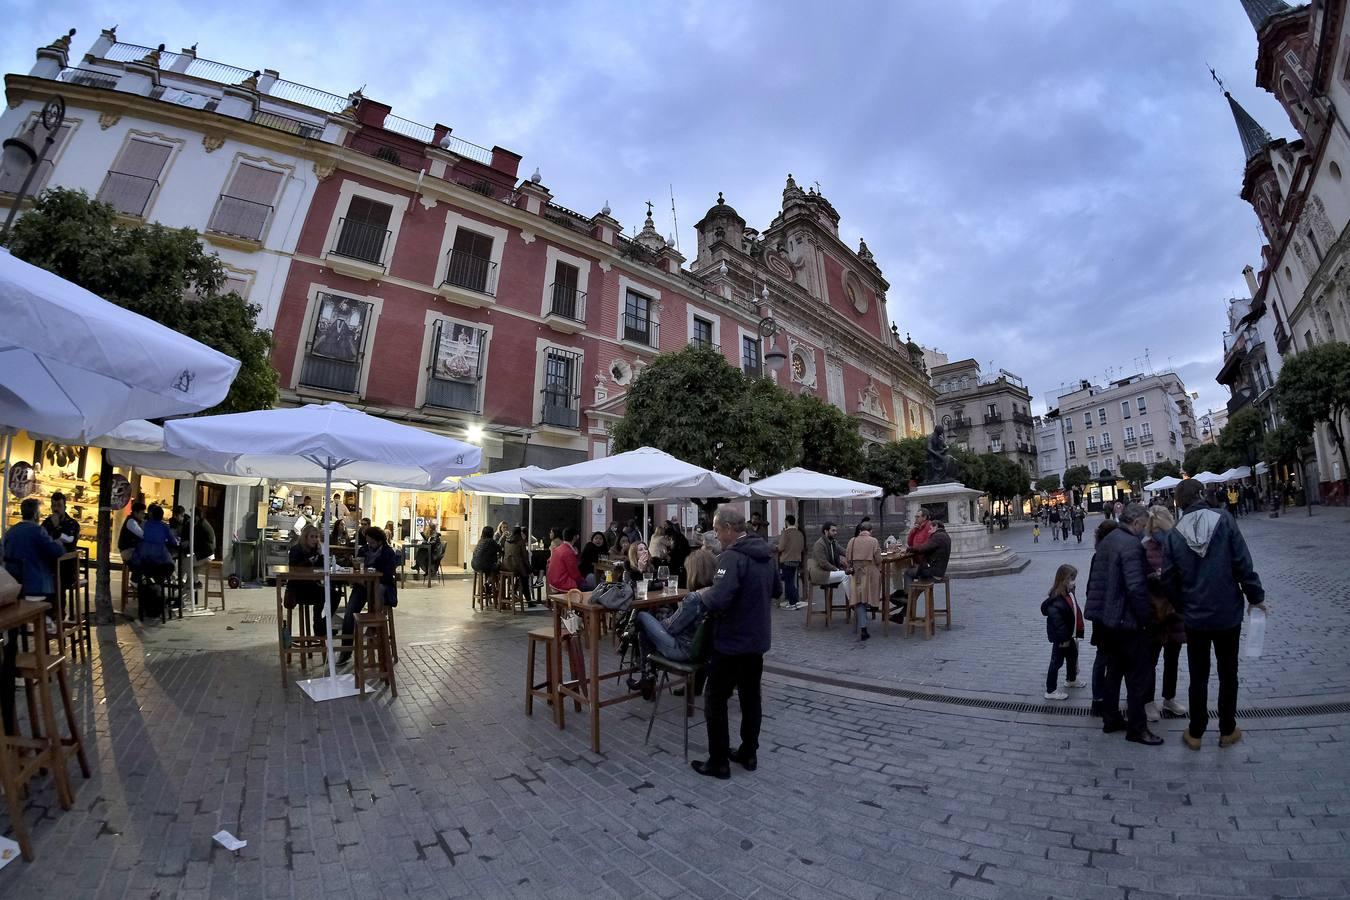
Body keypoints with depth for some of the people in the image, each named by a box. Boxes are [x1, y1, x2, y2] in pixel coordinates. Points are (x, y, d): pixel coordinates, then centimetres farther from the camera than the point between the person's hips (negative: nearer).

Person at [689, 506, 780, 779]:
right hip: (758, 639, 9)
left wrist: (700, 593, -15)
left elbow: (718, 600, -34)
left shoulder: (732, 557, -25)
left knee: (716, 701, 8)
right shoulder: (766, 554, 4)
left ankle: (718, 762, 19)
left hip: (731, 642, -8)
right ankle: (749, 754, 33)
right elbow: (776, 590, 18)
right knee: (751, 697, 20)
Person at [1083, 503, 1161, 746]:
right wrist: (1148, 618, -12)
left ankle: (1110, 719, 30)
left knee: (1114, 669, 19)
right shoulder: (1132, 545, -18)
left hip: (1104, 619, 8)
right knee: (1138, 675, 6)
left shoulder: (1105, 542, 10)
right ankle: (1136, 728, 17)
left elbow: (1094, 579, 15)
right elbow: (1136, 588, -24)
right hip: (1125, 620, -8)